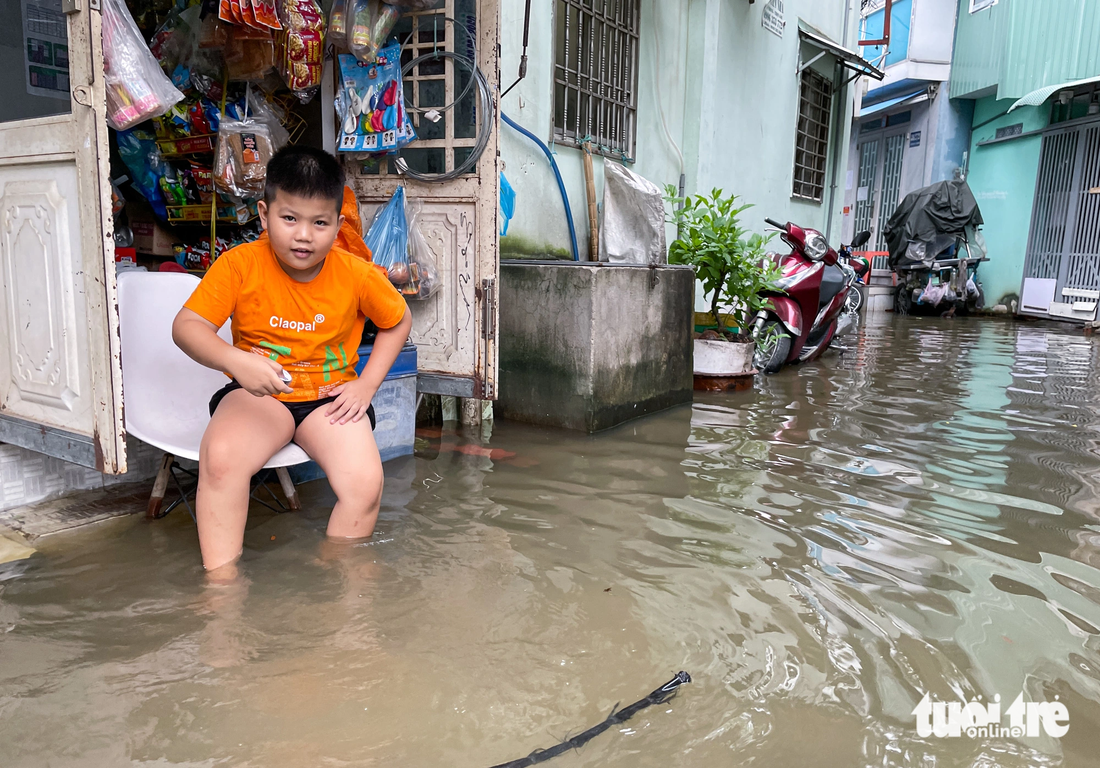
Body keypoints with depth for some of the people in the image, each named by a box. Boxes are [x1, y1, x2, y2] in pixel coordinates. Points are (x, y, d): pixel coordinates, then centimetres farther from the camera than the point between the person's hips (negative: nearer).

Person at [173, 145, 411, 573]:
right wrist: (235, 361, -34)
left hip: (330, 397, 1)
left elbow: (398, 321, 9)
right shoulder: (241, 264, -10)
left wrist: (367, 384, -2)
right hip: (258, 393, 0)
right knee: (219, 458, -31)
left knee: (365, 484, -23)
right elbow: (186, 326, -13)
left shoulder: (358, 275, -7)